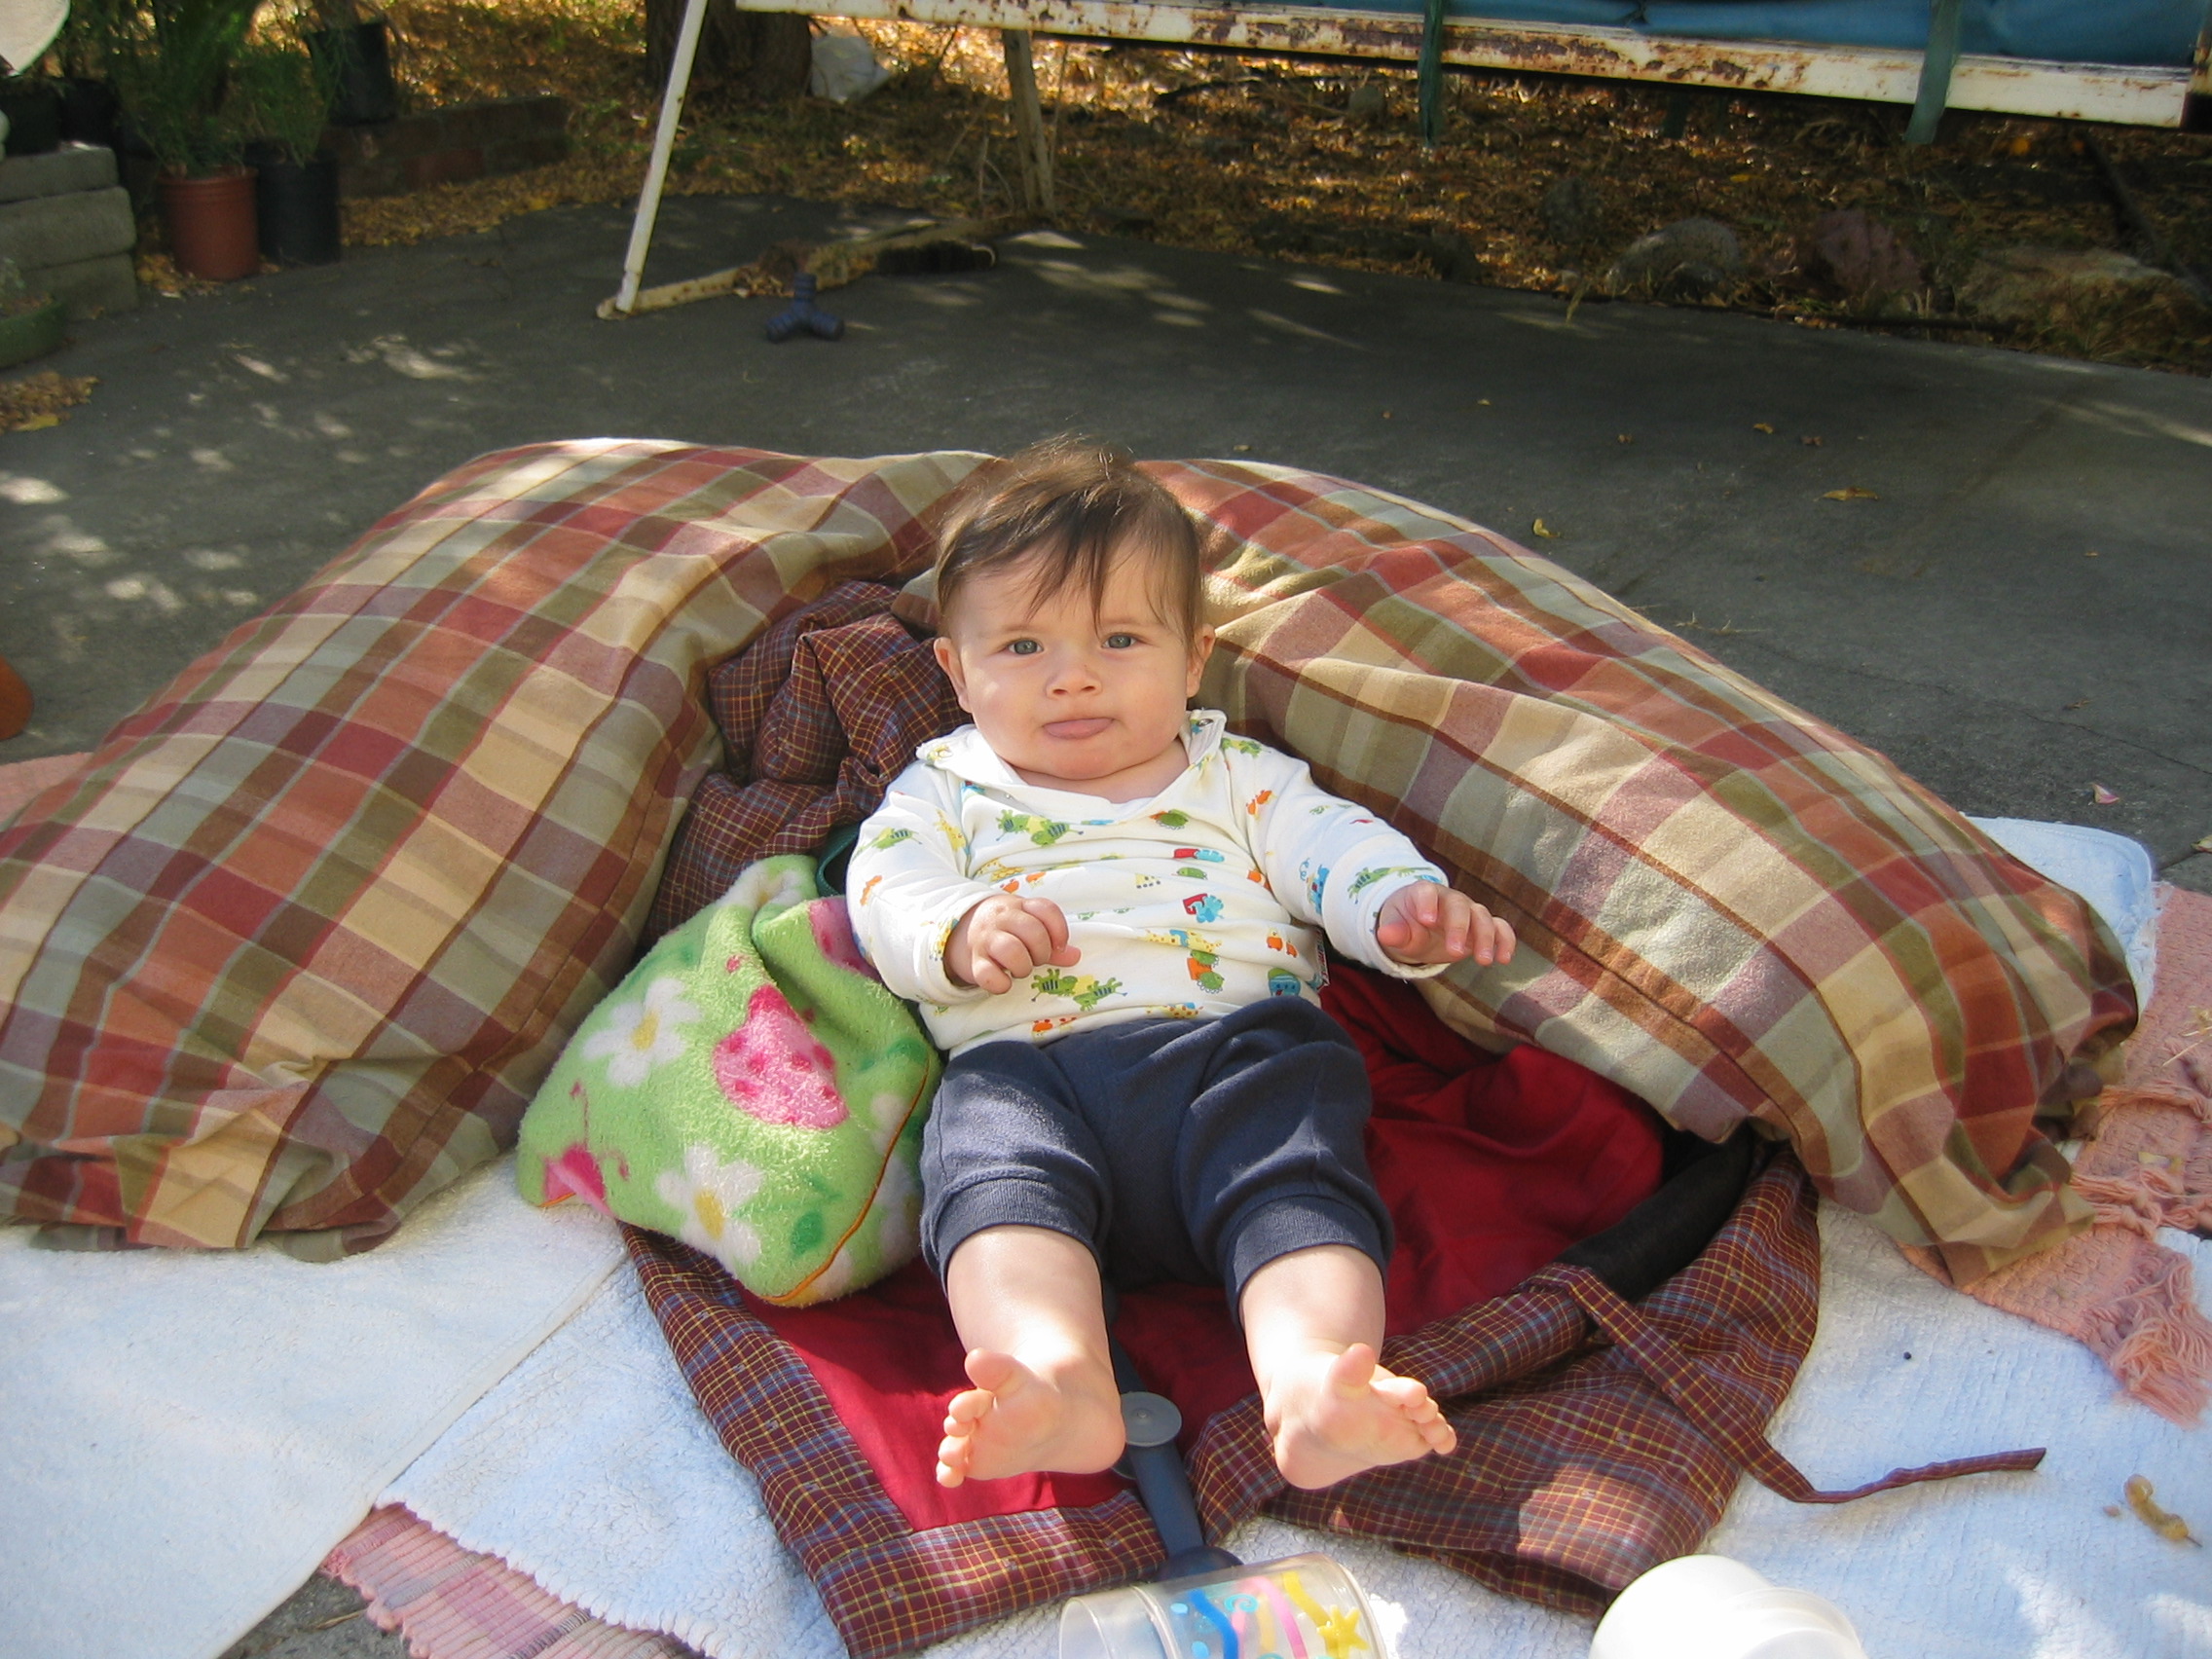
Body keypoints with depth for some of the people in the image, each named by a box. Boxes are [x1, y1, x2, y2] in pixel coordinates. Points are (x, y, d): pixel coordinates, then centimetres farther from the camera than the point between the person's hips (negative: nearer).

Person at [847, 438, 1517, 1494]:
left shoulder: (1235, 774, 28)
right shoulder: (943, 787, 27)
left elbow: (1331, 842, 13)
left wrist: (1406, 907, -11)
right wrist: (961, 934, -13)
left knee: (1297, 1180, -29)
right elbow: (885, 888, 11)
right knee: (998, 1173, -33)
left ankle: (1316, 1387, -49)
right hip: (1023, 1061, 0)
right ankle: (1059, 1381, -54)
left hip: (1239, 1044, 1)